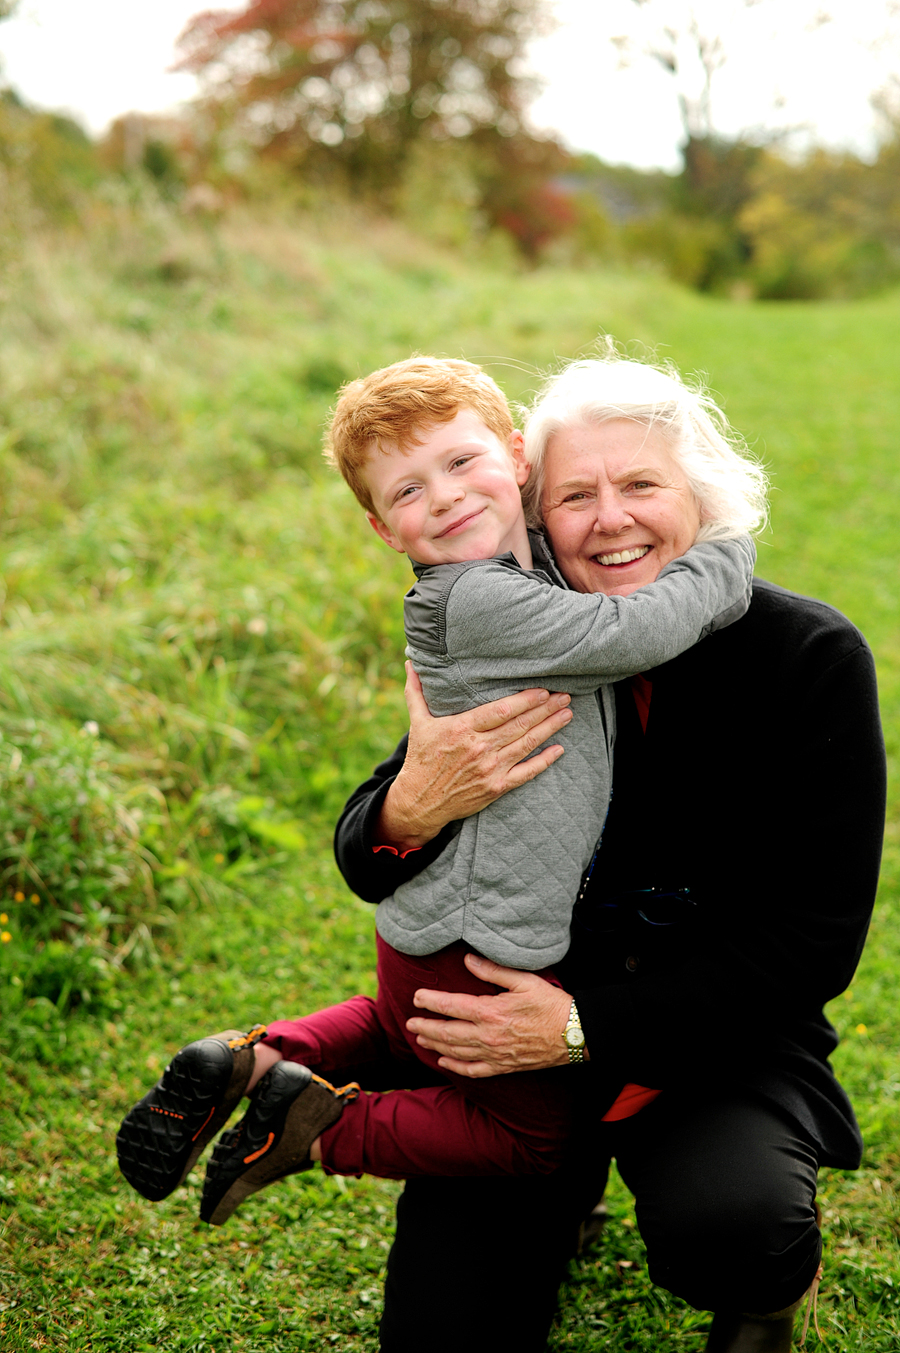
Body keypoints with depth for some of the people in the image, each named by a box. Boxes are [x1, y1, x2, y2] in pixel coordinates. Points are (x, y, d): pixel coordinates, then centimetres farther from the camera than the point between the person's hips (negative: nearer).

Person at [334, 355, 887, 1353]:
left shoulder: (811, 656, -14)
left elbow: (816, 938, -15)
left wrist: (589, 1026, -25)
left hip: (724, 1029, -2)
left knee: (724, 1224, -32)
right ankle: (559, 1190, 26)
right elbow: (368, 870, -6)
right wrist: (412, 810, -32)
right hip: (527, 1009, 2)